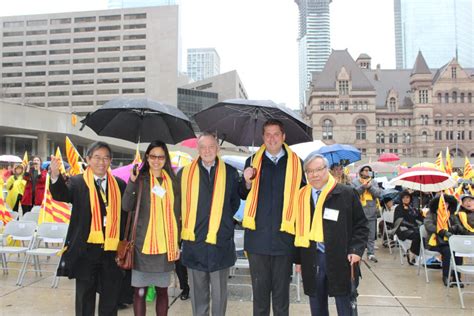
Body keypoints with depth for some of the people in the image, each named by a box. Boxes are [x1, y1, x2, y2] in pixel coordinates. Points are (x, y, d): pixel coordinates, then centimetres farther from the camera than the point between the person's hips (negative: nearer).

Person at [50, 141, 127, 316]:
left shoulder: (120, 185, 6)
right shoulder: (77, 182, -1)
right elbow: (62, 195, -21)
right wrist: (55, 176, -39)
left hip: (112, 250, 2)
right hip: (86, 250, -2)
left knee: (110, 300, 13)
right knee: (85, 299, 12)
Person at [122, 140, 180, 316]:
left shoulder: (172, 181, 7)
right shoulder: (140, 179, -2)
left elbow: (176, 213, 12)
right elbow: (127, 207, -12)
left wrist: (176, 243, 11)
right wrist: (132, 182, -26)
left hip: (166, 245, 3)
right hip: (143, 244, -2)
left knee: (162, 290, 12)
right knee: (140, 290, 5)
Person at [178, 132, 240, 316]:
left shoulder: (230, 173, 3)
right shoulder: (184, 173, 4)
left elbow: (235, 202, 12)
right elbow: (178, 202, 11)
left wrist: (223, 220, 5)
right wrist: (187, 222, 5)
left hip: (220, 240, -1)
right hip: (194, 240, 1)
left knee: (219, 291, 10)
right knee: (197, 291, 13)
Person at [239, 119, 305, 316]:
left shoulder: (295, 163, 3)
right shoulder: (253, 162, 8)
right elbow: (244, 196, 10)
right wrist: (247, 182, -10)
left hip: (284, 236, -1)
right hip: (258, 237, 1)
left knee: (281, 290, 12)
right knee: (260, 289, 13)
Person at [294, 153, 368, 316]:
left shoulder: (347, 193, -2)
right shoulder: (302, 196, 6)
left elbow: (360, 224, 2)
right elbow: (299, 228, 11)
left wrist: (356, 250, -10)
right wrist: (299, 258, 9)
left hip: (340, 259, -2)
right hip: (311, 259, 3)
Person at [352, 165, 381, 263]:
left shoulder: (373, 182, 11)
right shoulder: (355, 182, 2)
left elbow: (378, 193, -1)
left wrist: (370, 187, -13)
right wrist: (363, 187, -18)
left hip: (371, 213, 3)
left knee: (371, 236, 7)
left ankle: (371, 253, 14)